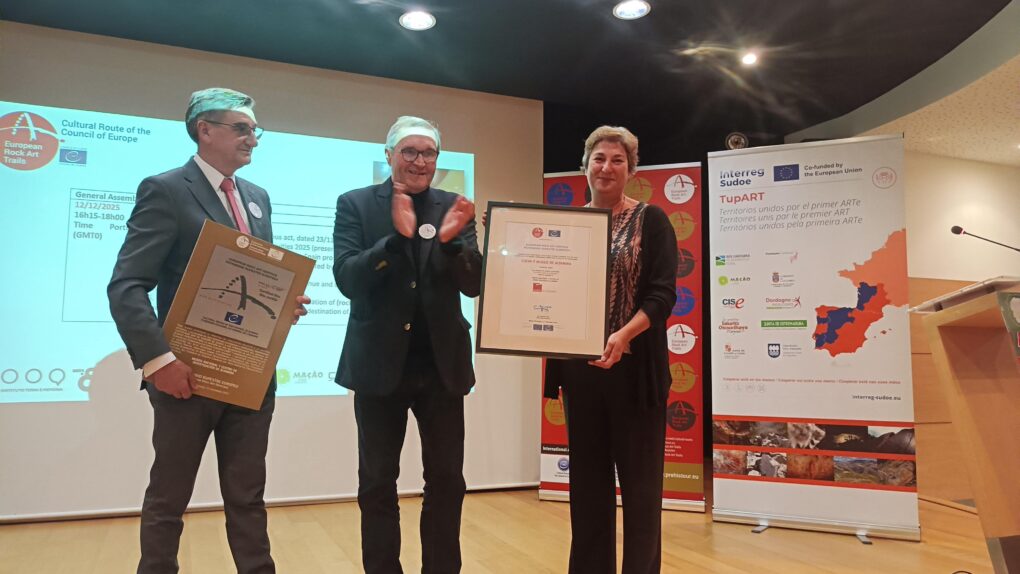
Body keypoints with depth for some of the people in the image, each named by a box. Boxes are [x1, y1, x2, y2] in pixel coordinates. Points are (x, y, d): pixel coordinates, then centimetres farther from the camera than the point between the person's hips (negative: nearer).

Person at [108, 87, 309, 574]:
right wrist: (158, 358, -24)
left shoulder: (257, 197, 13)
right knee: (168, 499, 11)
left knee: (247, 497, 14)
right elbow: (125, 287, -14)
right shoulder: (165, 190, -8)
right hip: (189, 373, -6)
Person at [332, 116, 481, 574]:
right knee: (377, 485, 11)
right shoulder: (355, 204, -1)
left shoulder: (454, 208, 4)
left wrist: (450, 240, -22)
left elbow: (474, 284, -3)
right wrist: (398, 235, -26)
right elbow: (347, 279, -12)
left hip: (441, 362, 2)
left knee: (447, 482, 10)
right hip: (380, 362, -1)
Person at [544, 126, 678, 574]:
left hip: (633, 366, -4)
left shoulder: (650, 220, -1)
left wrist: (624, 335, -25)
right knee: (587, 476, 13)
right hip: (578, 366, 4)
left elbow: (663, 293, -10)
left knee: (638, 477, 5)